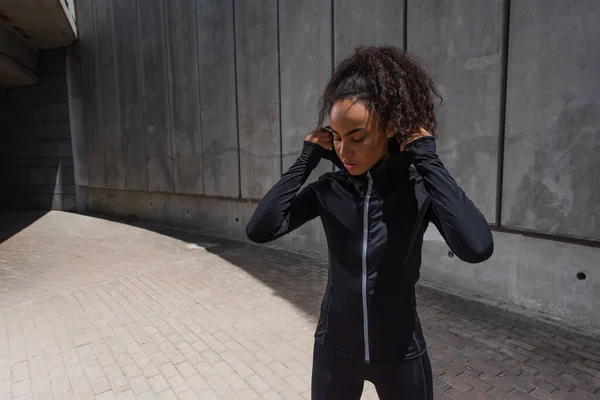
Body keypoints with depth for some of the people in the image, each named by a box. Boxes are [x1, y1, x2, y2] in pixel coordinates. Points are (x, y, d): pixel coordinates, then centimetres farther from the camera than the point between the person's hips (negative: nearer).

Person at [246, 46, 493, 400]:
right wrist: (307, 160, -19)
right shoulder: (328, 190, -10)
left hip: (401, 354, -1)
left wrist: (427, 158, -27)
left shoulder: (421, 187, -16)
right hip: (335, 349, 2)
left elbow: (477, 248, -34)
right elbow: (260, 230, -21)